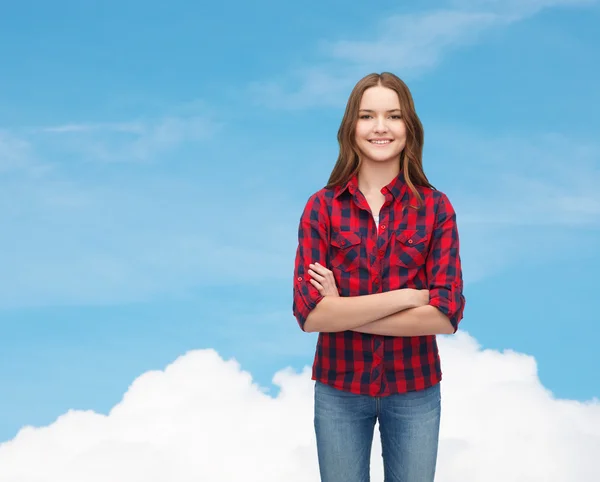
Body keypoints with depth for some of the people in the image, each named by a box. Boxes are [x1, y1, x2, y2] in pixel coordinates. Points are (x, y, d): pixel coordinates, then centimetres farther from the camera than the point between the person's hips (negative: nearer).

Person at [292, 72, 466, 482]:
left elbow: (447, 314, -13)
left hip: (414, 390, 0)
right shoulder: (322, 207, -5)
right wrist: (407, 296, -19)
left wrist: (344, 311, -16)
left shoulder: (436, 207, -4)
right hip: (339, 389, 0)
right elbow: (309, 313, -15)